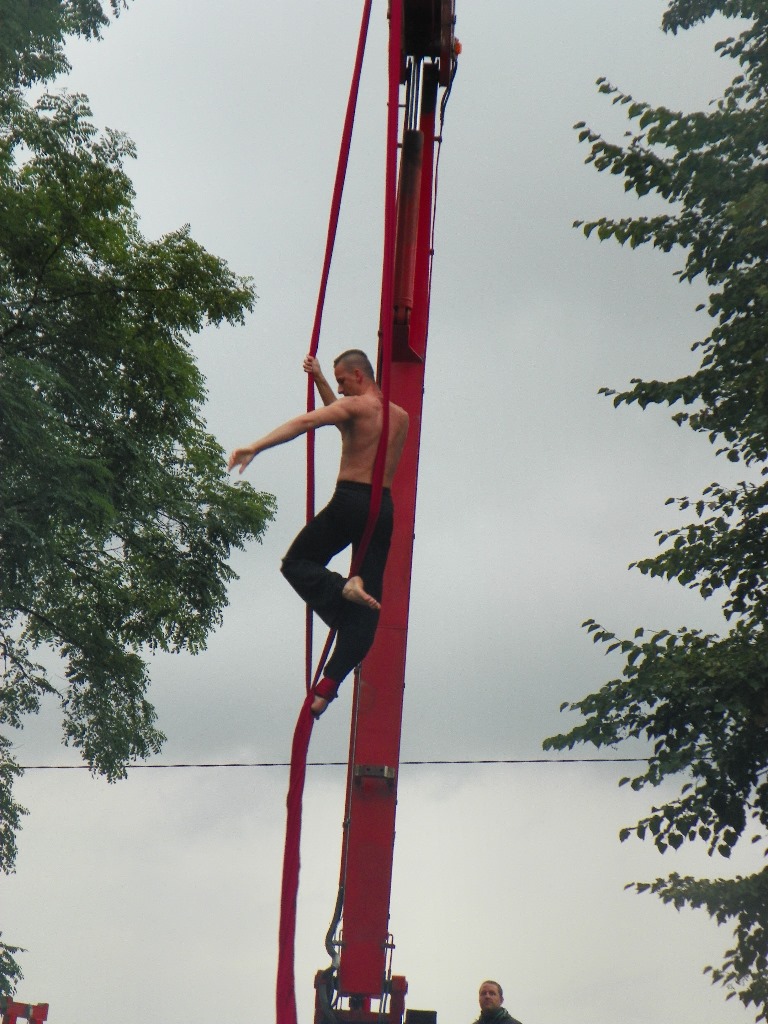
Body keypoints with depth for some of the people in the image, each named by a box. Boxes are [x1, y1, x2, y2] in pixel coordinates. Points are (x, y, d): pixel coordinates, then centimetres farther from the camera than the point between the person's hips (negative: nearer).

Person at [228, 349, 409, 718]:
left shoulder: (356, 405, -3)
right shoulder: (402, 416, 20)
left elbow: (304, 422, -18)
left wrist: (255, 447, -24)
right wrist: (319, 380, 38)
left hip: (350, 500, -6)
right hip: (384, 507, 6)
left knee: (296, 563, 12)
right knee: (366, 604, 3)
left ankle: (342, 588, -18)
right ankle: (330, 682, -8)